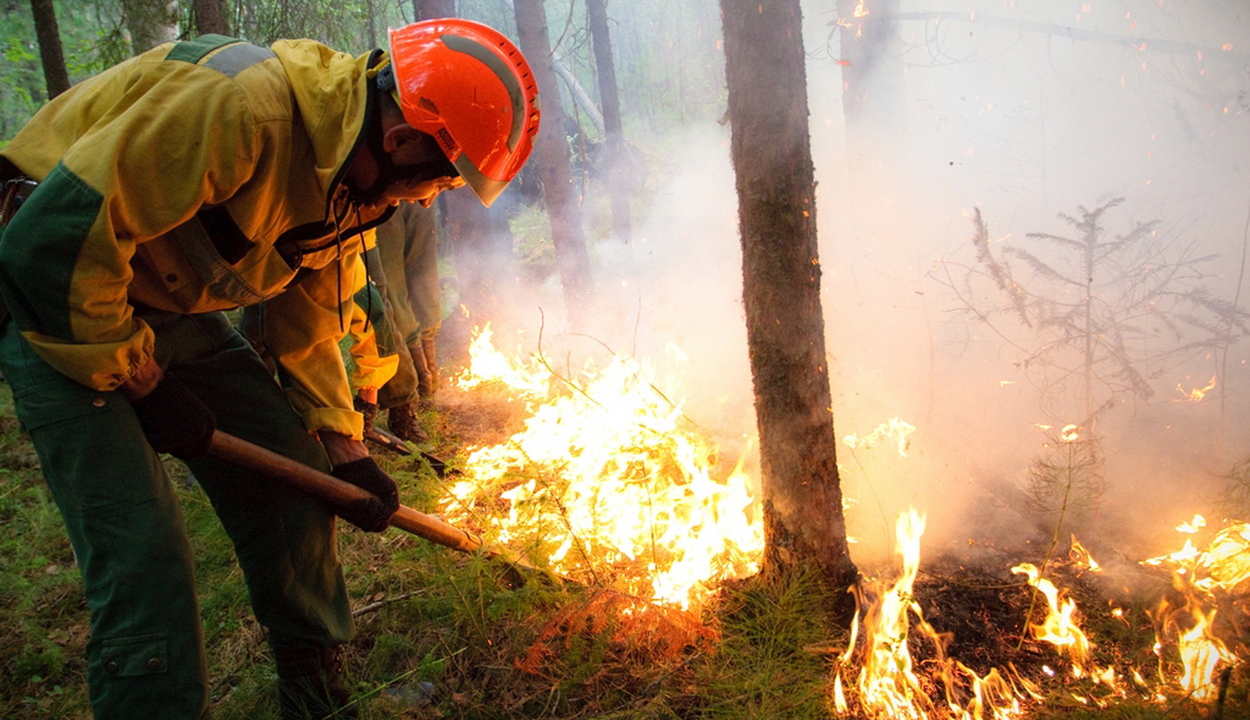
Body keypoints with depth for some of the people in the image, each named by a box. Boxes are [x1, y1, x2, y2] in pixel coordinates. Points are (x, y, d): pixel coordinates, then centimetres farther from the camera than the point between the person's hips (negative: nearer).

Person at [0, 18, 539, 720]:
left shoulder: (355, 180, -3)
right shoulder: (243, 104, -33)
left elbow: (310, 315, 8)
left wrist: (343, 445, 2)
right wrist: (140, 381, -19)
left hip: (173, 307, 8)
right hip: (56, 302, -8)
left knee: (294, 484, 4)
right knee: (145, 556, -16)